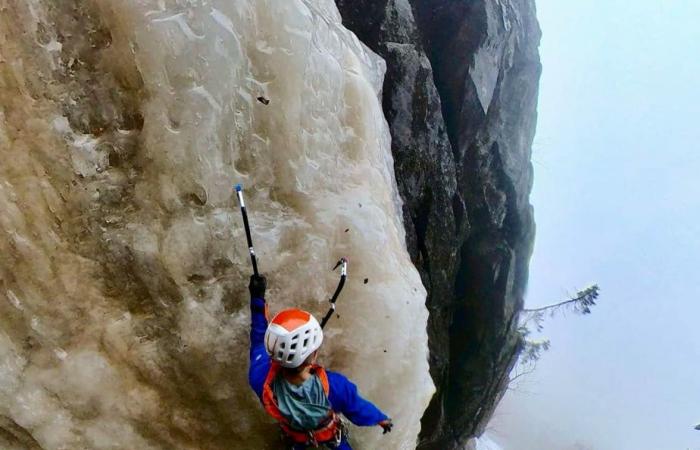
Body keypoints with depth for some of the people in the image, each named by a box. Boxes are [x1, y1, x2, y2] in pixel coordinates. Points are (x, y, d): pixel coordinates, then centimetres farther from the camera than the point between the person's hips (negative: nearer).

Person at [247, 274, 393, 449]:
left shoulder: (261, 380, -45)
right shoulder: (333, 385, -47)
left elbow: (259, 341, -23)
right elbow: (357, 408, -25)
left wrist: (257, 298, -15)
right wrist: (381, 418, -3)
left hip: (294, 435, 2)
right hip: (328, 434, -2)